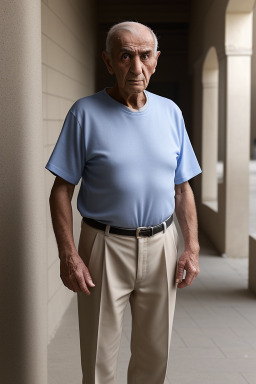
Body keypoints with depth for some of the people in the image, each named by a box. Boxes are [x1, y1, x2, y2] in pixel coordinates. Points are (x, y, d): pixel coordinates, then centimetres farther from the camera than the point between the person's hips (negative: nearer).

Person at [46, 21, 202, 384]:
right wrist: (68, 255, -13)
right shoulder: (85, 113, -6)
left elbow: (182, 188, 10)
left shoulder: (170, 112, 6)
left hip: (161, 246, 3)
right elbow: (61, 190, -6)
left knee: (154, 354, 14)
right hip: (105, 247, -3)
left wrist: (192, 248, 3)